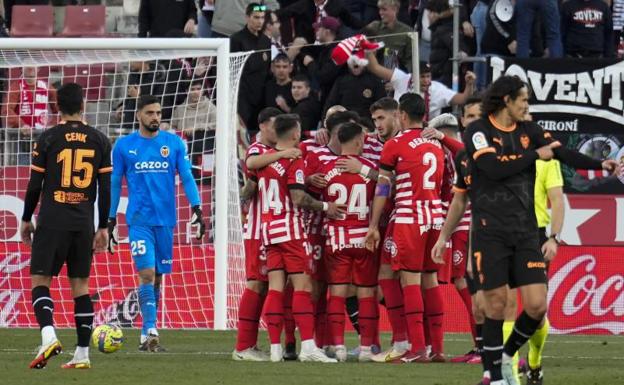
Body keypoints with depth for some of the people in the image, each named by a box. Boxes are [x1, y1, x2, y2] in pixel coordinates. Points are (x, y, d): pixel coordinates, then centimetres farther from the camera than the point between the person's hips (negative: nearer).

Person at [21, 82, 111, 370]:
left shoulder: (48, 138, -3)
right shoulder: (99, 141, 5)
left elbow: (35, 184, -2)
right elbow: (105, 187, 5)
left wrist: (26, 219, 10)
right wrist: (103, 227, 11)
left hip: (52, 221, -3)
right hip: (84, 223, 3)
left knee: (40, 279, 0)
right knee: (80, 284, 10)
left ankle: (48, 335, -24)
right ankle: (82, 354, 7)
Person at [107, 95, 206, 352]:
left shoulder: (174, 144, 6)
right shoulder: (124, 146, 4)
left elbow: (187, 178, 6)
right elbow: (114, 184, 9)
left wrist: (197, 208, -7)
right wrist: (110, 220, 7)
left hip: (165, 221, 2)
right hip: (139, 221, -2)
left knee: (157, 278, 7)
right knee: (147, 274, -15)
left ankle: (147, 336, 15)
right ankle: (150, 333, -19)